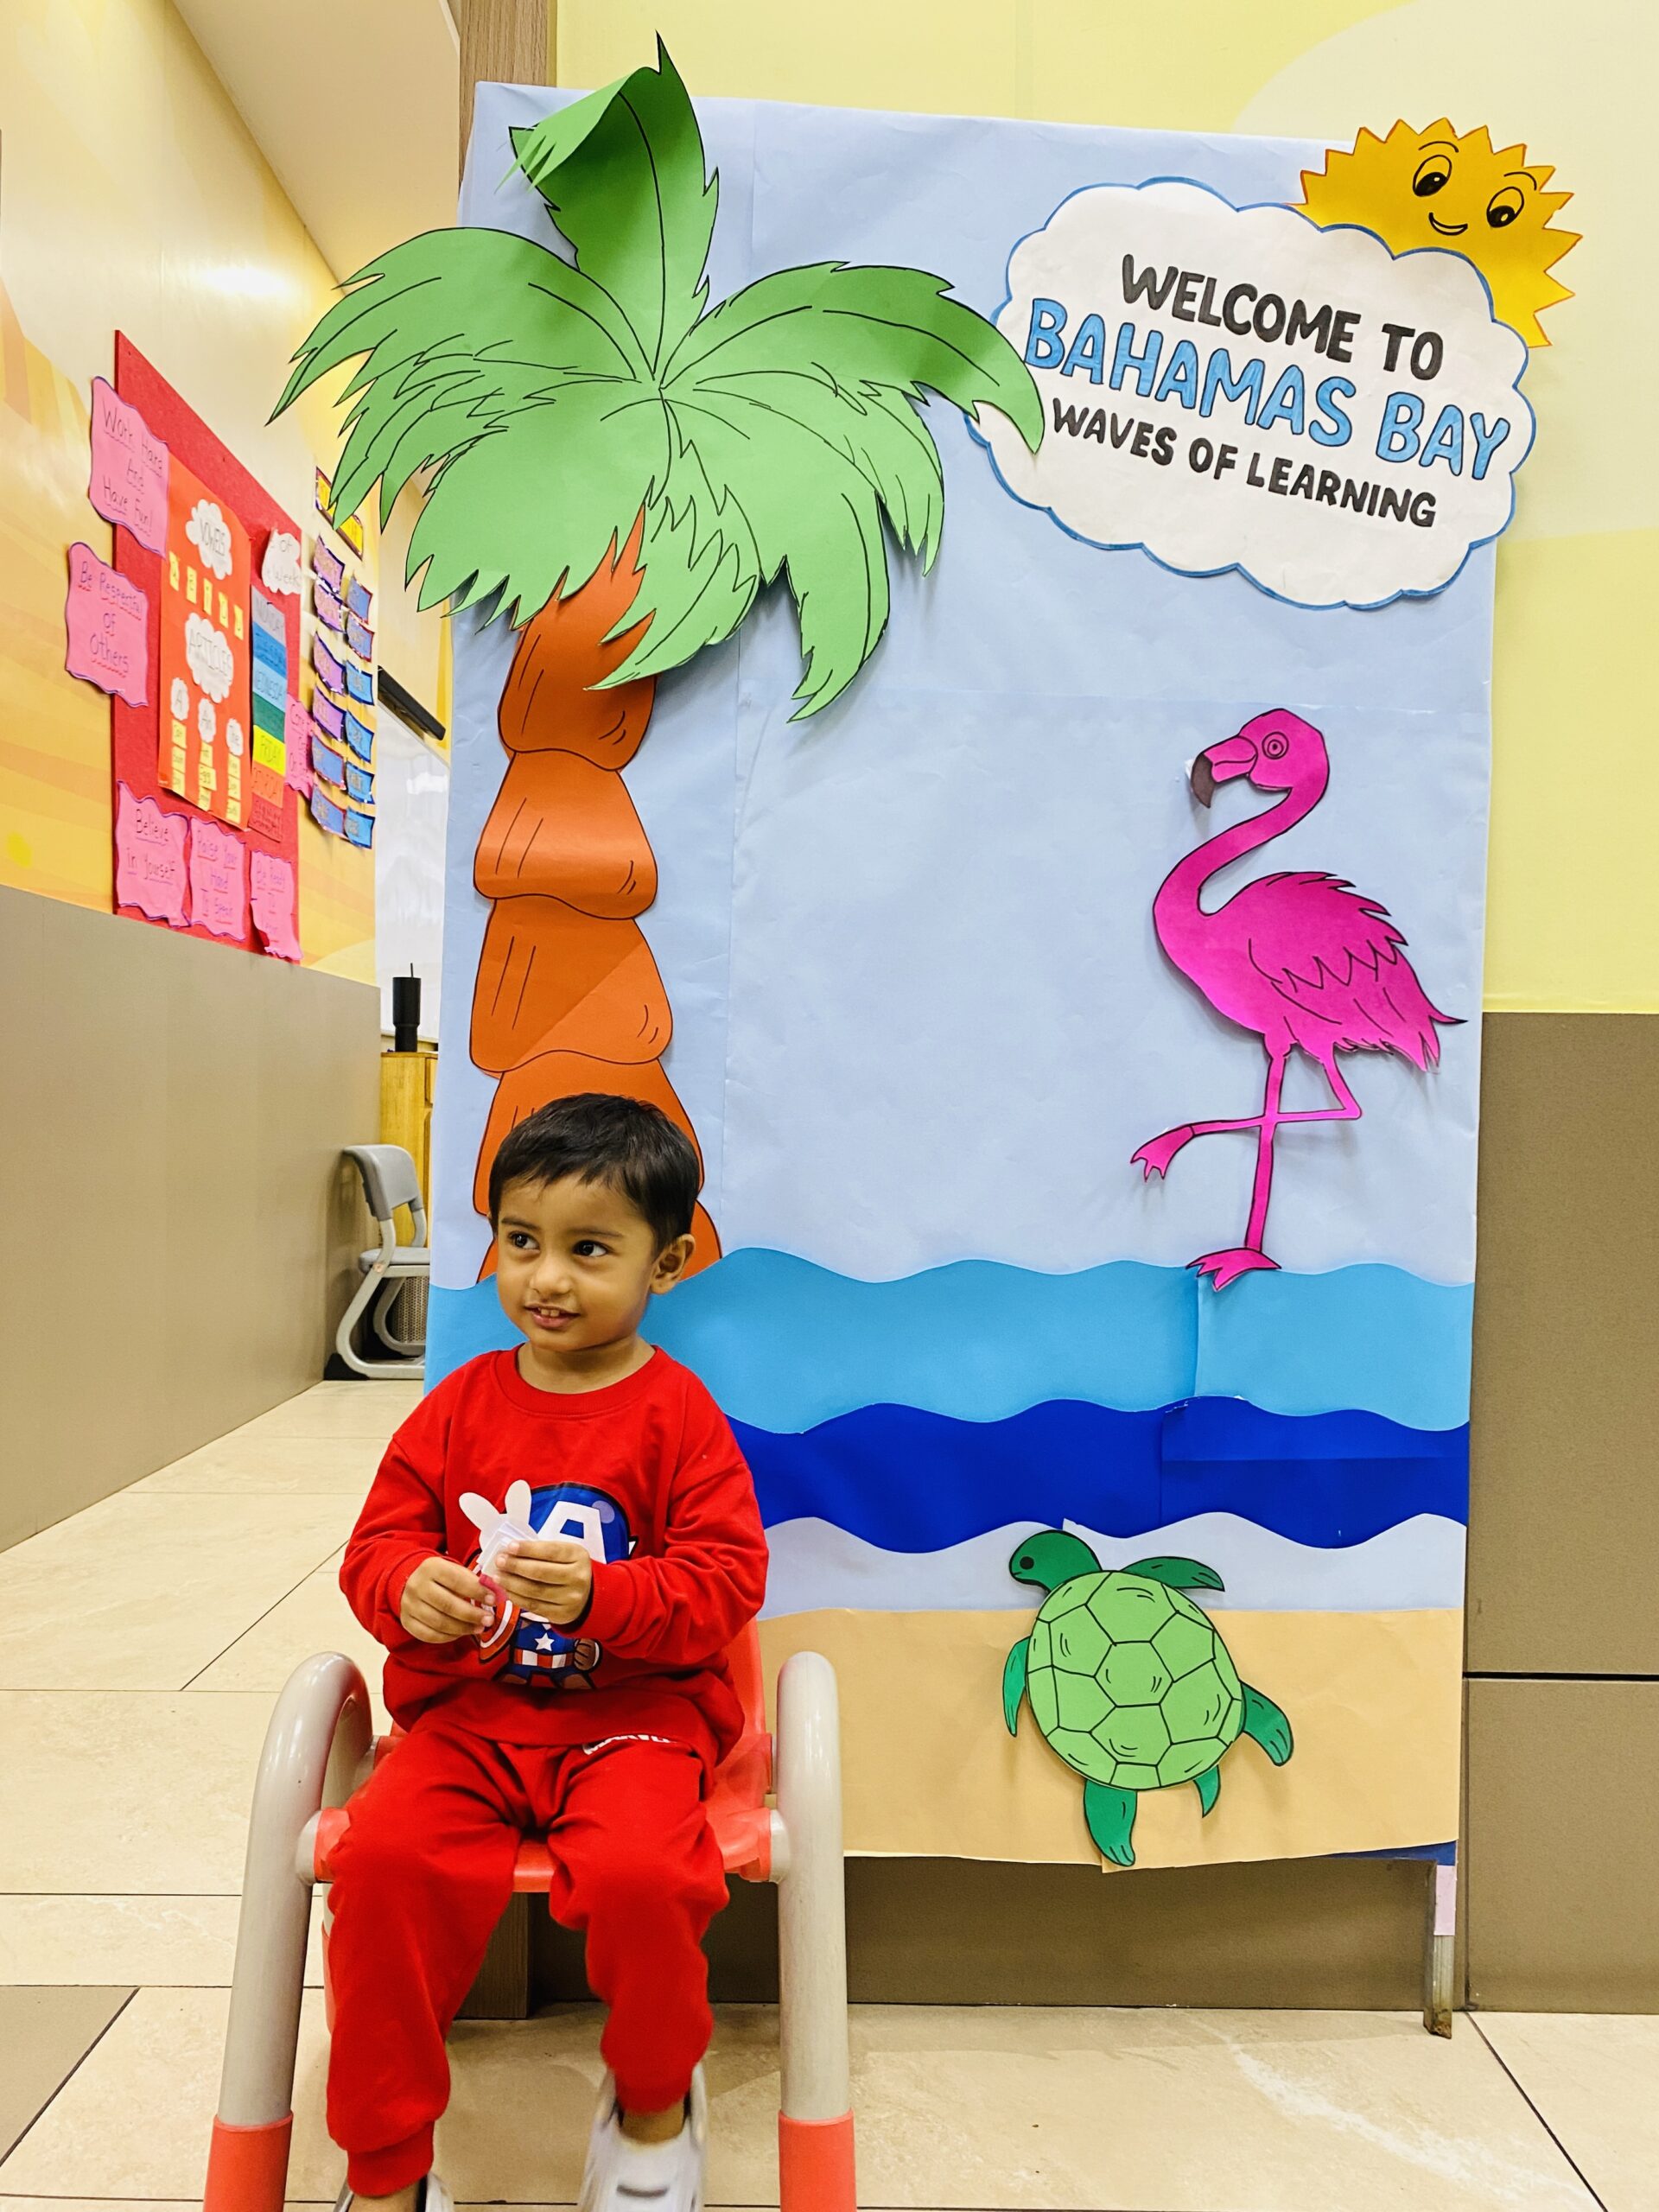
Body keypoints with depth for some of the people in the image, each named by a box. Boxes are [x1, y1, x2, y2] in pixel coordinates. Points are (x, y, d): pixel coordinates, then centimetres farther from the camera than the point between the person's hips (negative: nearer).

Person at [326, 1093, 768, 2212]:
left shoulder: (679, 1411, -6)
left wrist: (601, 1595, -27)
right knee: (383, 1855, -22)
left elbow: (729, 1578, -11)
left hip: (636, 1708, -3)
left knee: (639, 1870, -28)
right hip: (470, 1706, 3)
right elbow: (377, 1541, 8)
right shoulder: (461, 1404, 5)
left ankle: (656, 2101, 10)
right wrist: (410, 1589, -17)